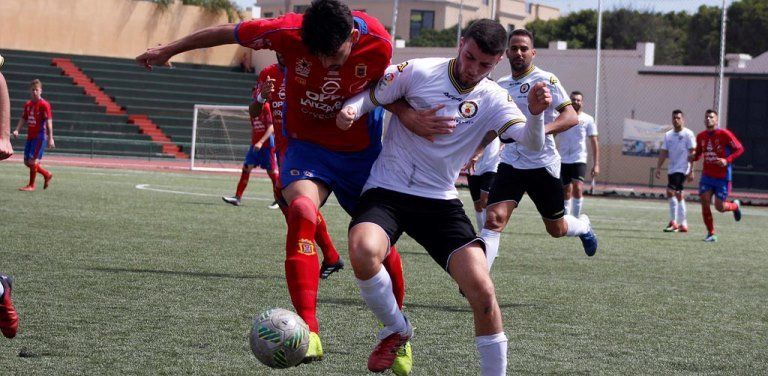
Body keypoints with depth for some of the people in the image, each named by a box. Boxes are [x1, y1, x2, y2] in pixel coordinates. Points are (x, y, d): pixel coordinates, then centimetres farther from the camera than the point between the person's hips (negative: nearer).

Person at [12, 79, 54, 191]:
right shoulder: (28, 104, 11)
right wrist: (17, 130, -1)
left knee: (33, 160, -11)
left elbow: (48, 121, -13)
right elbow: (23, 119, 16)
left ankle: (31, 185, 0)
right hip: (30, 136, 8)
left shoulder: (44, 104, -10)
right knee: (27, 162, 9)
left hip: (40, 136, -8)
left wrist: (50, 138, -18)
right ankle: (47, 175, 26)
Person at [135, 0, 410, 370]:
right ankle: (309, 334, -36)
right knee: (301, 210, -30)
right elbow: (228, 33, -9)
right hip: (306, 143, -1)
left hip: (361, 149, 2)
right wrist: (169, 49, 2)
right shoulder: (288, 32, -26)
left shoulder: (378, 44, -23)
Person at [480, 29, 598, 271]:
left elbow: (571, 116, -20)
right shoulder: (501, 85, 10)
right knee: (494, 219, -17)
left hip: (542, 165, -4)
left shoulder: (545, 80, -9)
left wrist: (543, 130, -35)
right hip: (510, 164, 4)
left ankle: (584, 227, 49)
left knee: (556, 230, 13)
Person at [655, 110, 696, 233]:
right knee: (678, 195, 11)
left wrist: (691, 171, -15)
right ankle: (683, 224, 18)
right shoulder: (668, 135, 12)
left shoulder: (688, 134, -6)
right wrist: (658, 168, 5)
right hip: (671, 169, 7)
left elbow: (692, 153, -10)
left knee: (670, 192, -18)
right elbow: (663, 152, 13)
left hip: (682, 169, -7)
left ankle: (673, 222, -15)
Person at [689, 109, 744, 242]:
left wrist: (727, 160, -21)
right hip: (707, 175, 4)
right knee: (705, 202, -11)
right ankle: (711, 234, 2)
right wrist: (693, 157, -4)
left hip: (722, 177, -4)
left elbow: (739, 149, -7)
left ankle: (735, 205, 32)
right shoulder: (701, 136, 5)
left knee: (720, 207, -4)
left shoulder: (724, 134, -10)